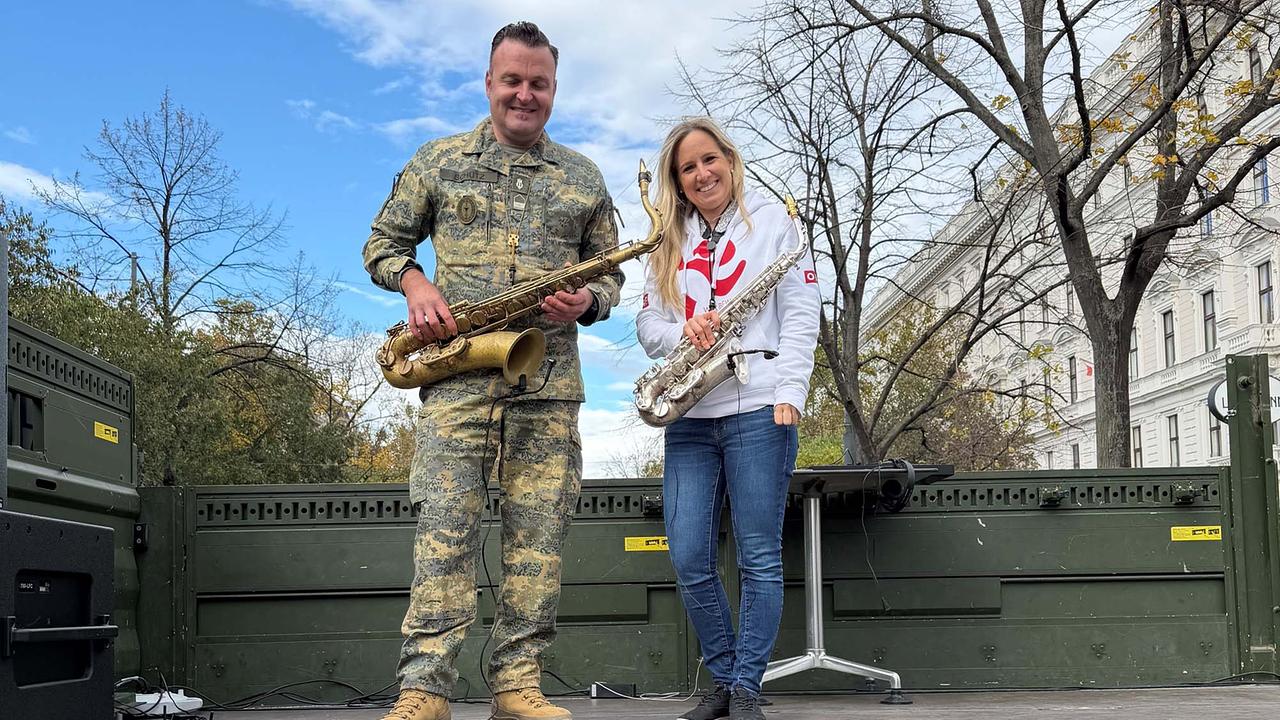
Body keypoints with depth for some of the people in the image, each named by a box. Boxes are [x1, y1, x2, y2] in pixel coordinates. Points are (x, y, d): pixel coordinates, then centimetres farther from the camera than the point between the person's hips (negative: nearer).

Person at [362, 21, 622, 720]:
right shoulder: (437, 161, 11)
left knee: (538, 535, 1)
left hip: (550, 381, 2)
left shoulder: (583, 177, 15)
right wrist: (414, 284, -5)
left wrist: (588, 301, -5)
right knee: (444, 528, -9)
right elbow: (382, 242, 15)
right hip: (457, 371, -2)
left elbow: (610, 272, 18)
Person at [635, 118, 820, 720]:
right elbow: (648, 324, 14)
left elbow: (801, 313, 1)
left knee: (759, 560, -2)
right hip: (689, 417, 4)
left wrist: (789, 394, -11)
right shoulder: (669, 243, 18)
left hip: (757, 411, -4)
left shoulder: (771, 220, 7)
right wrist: (683, 332, -9)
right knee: (689, 561, 0)